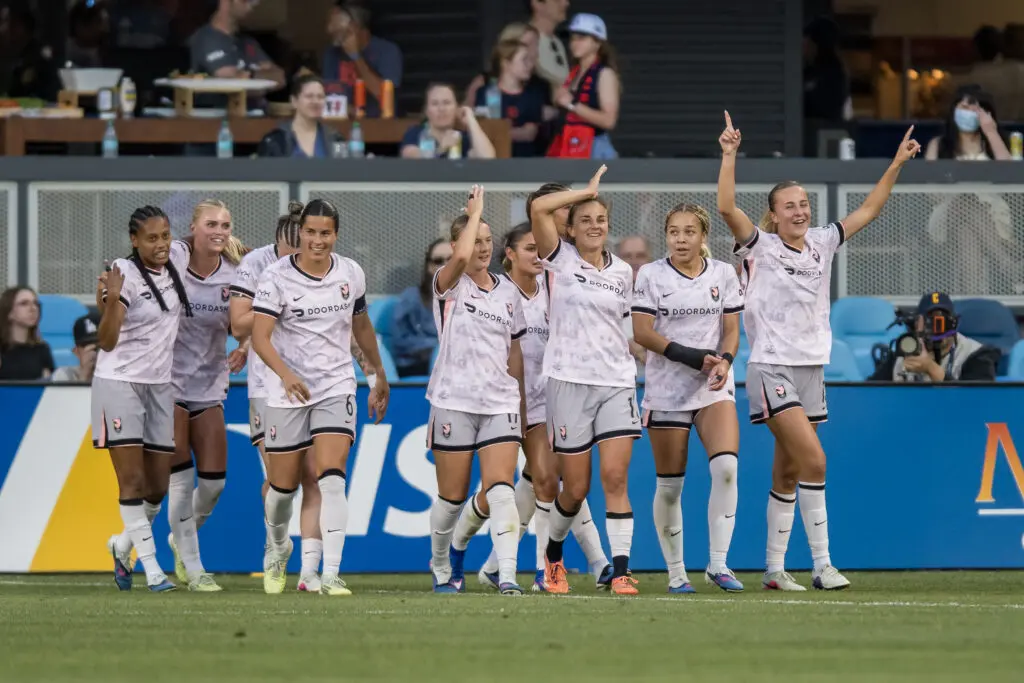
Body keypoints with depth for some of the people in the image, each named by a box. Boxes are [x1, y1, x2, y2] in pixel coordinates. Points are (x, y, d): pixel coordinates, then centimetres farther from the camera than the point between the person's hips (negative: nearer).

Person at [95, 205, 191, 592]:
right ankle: (152, 570, -7)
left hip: (159, 386, 7)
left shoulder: (171, 273, 4)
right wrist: (111, 300, -39)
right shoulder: (126, 275, -16)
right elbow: (106, 342, -23)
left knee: (158, 486, 7)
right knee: (133, 480, -8)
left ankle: (122, 546, 30)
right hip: (119, 383, -7)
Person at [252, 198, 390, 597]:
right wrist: (286, 373, -37)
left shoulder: (352, 274, 3)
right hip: (287, 392, -1)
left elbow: (361, 326, 20)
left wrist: (380, 375, 27)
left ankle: (330, 575, -19)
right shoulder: (276, 278, -10)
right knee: (284, 484, 10)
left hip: (337, 388, 1)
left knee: (332, 478, -16)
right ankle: (277, 549, 41)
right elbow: (260, 336, -20)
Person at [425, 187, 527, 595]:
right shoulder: (449, 286, -2)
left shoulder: (508, 293, 12)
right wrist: (475, 212, -13)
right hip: (454, 403, -3)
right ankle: (441, 565, 30)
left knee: (501, 489, -14)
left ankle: (507, 575, -22)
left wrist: (522, 407, 16)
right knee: (452, 496, 5)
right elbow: (461, 257, -26)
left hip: (501, 404, 3)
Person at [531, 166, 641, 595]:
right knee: (576, 488, 1)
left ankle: (620, 572, -14)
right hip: (569, 381, -2)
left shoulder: (622, 271, 11)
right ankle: (553, 554, 28)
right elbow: (539, 208, -13)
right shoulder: (561, 260, 1)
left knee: (616, 476, -10)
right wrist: (588, 190, -4)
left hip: (617, 381, 3)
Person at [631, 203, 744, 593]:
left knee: (726, 466, -20)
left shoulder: (723, 274, 7)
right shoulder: (650, 275, 0)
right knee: (669, 485, 2)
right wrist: (691, 356, -17)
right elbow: (642, 332, -7)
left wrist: (724, 360, -14)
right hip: (666, 388, -1)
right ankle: (675, 572, 15)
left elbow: (731, 330, 8)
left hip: (714, 386, 1)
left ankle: (717, 564, -14)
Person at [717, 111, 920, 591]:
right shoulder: (761, 247, -5)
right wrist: (729, 155, -24)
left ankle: (775, 569, 13)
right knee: (813, 460, -18)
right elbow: (726, 208, -19)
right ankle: (822, 564, -17)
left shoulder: (821, 245, 11)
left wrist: (896, 165, 12)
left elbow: (867, 211, 17)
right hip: (772, 368, -6)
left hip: (811, 370, 6)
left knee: (788, 472, 9)